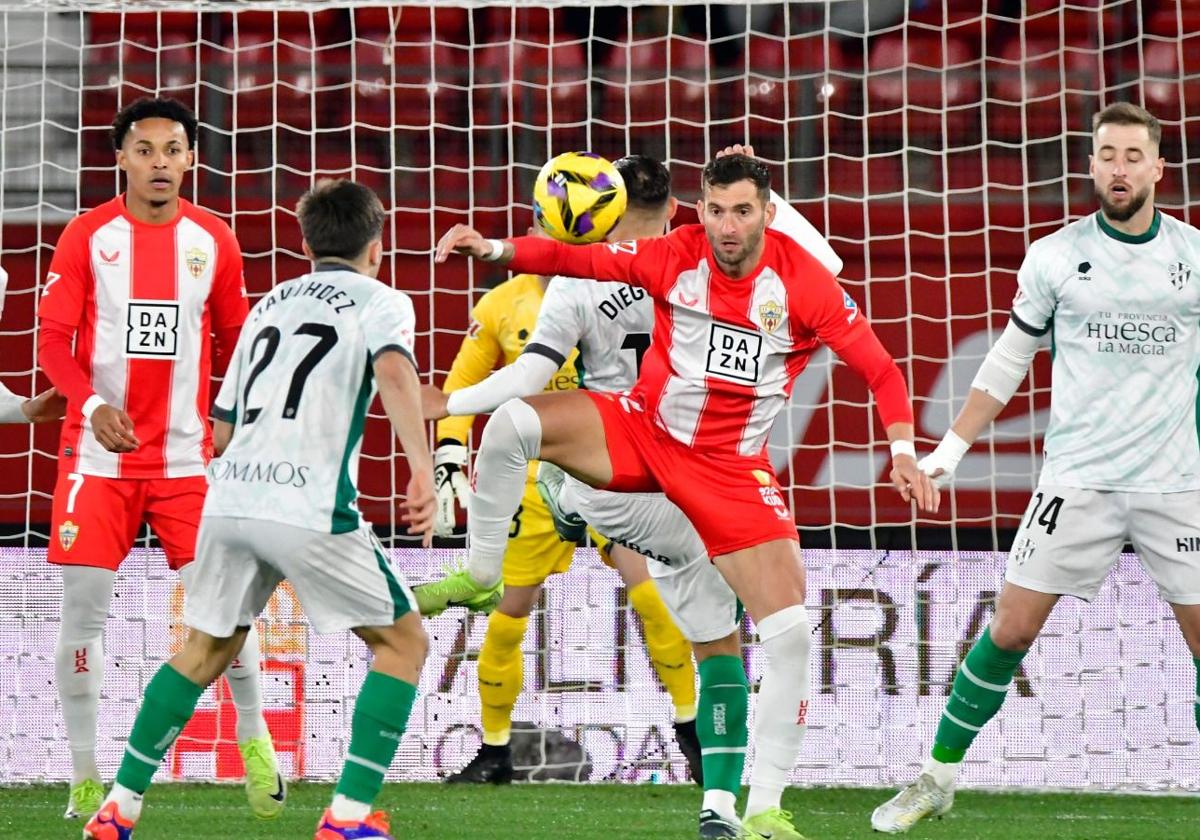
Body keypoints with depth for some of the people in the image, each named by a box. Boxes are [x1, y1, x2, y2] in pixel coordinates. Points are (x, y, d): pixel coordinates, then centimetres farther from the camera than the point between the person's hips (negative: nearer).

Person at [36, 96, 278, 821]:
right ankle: (86, 778, 8)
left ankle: (255, 742, 21)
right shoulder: (87, 237, -2)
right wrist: (91, 403, -21)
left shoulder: (215, 241, 3)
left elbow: (235, 342, 13)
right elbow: (54, 340, -5)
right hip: (99, 453, -1)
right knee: (84, 608, -2)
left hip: (187, 454, 1)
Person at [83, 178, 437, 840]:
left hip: (229, 499, 6)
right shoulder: (380, 300, 6)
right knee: (403, 642, 9)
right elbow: (393, 369, -17)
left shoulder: (269, 303, 23)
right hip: (310, 509, -6)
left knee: (203, 651, 22)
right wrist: (422, 467, -24)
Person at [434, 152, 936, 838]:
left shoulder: (805, 282, -15)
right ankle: (477, 579, -2)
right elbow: (581, 260, -10)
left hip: (733, 468, -1)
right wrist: (491, 249, -24)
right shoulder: (677, 255, -10)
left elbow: (880, 368, -12)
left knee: (790, 629, -11)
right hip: (644, 429, 1)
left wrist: (903, 452, -24)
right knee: (513, 423, -22)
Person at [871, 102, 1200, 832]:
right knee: (1011, 630, -2)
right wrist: (952, 449, 7)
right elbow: (1009, 361, 10)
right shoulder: (1055, 257, 1)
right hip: (1078, 478, -1)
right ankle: (938, 779, 12)